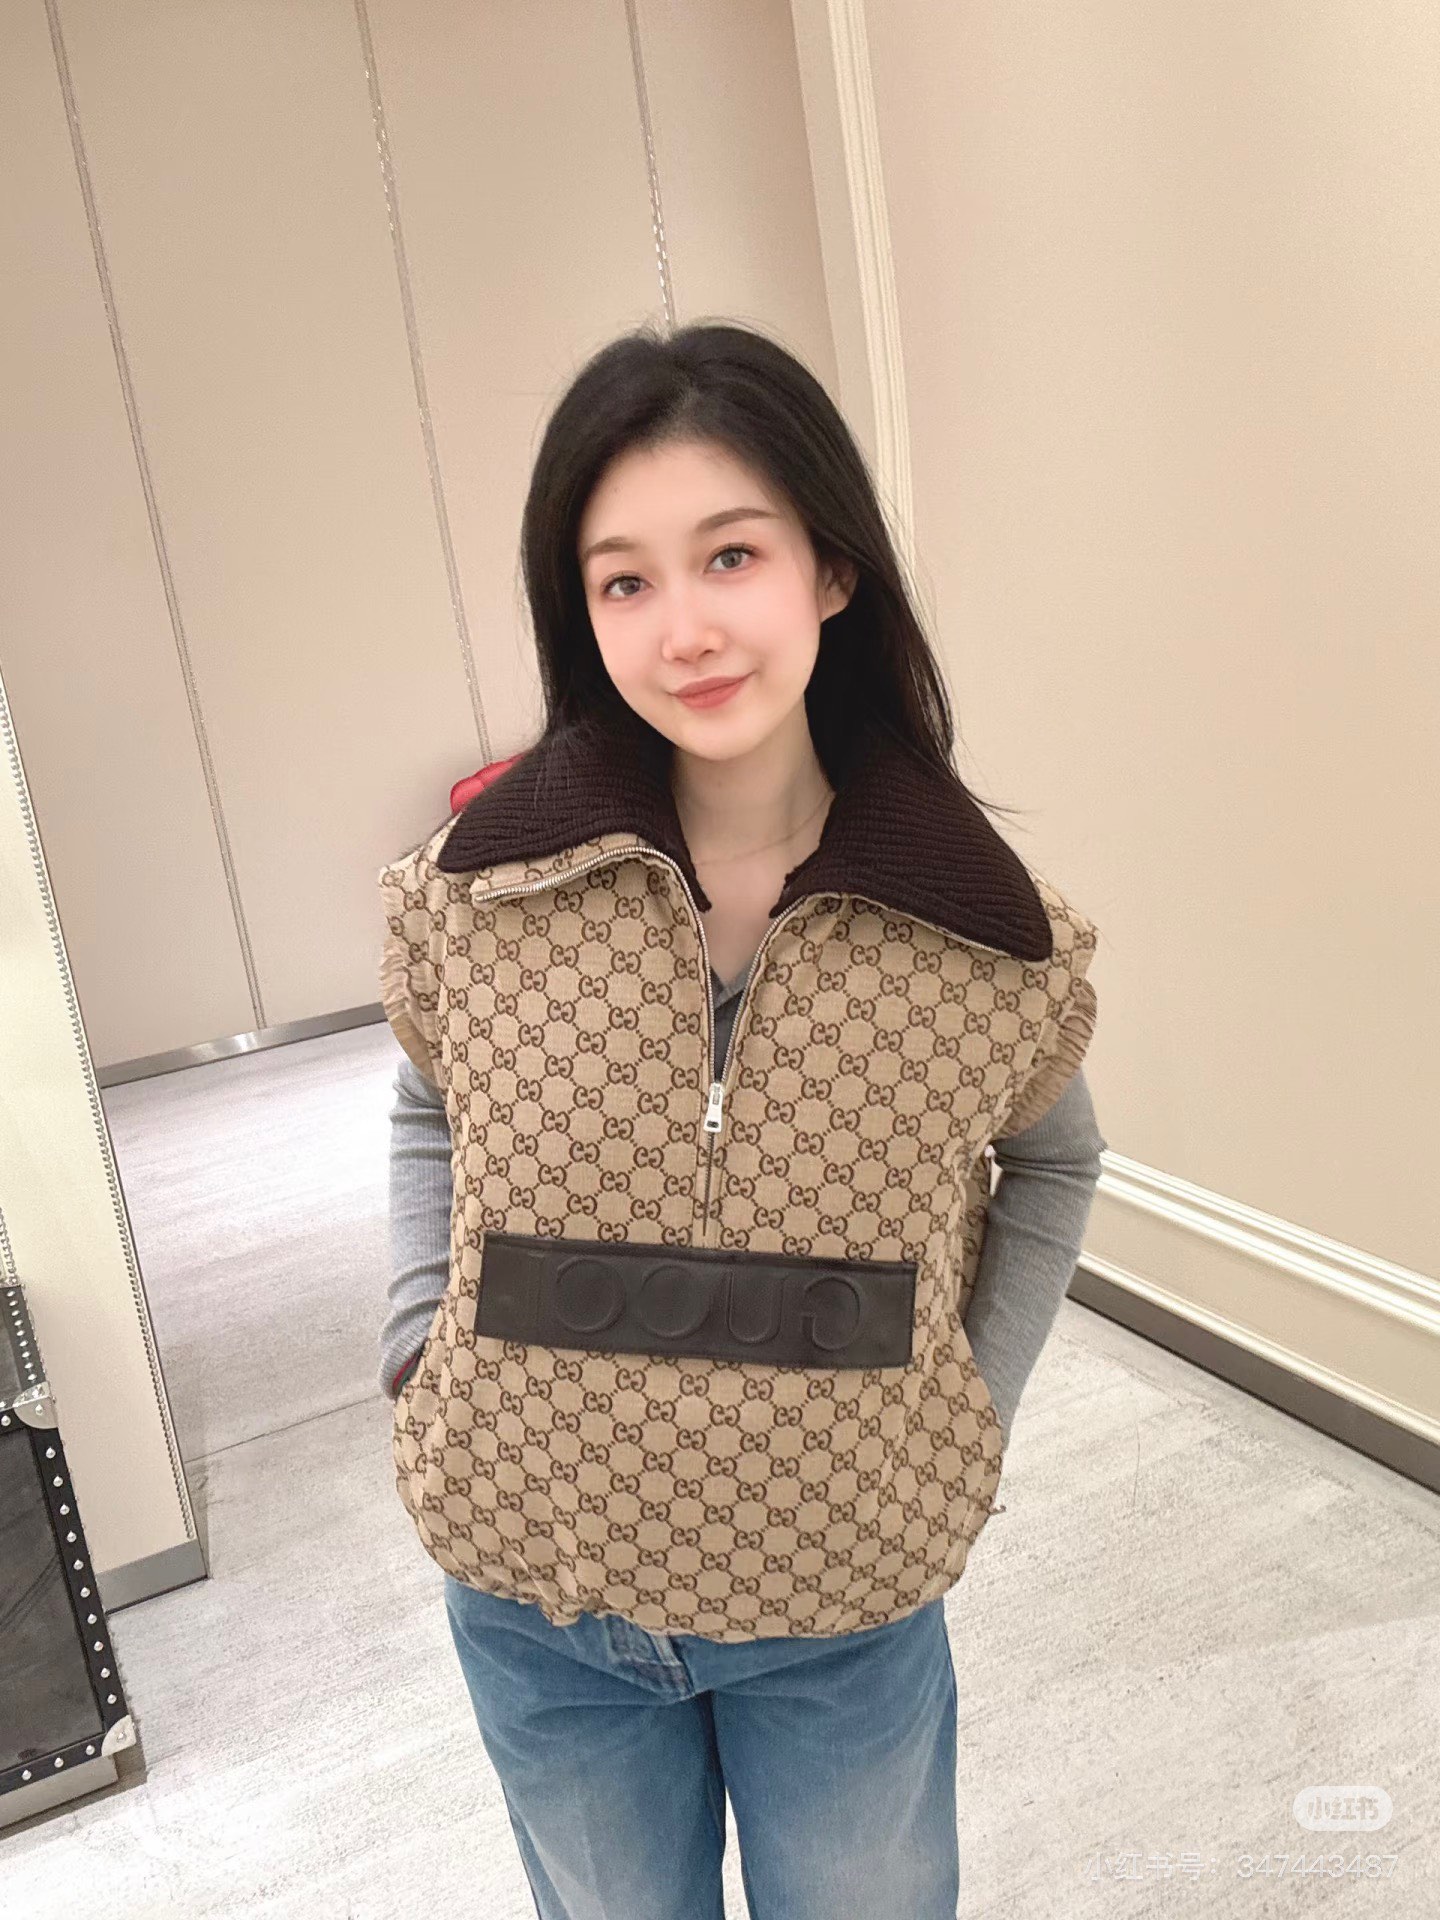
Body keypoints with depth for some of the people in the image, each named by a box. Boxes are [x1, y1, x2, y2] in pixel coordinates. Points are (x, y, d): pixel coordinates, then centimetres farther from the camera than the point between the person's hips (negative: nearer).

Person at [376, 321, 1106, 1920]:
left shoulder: (980, 929, -15)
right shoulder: (484, 885, -14)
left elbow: (1053, 1161, 5)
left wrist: (972, 1405, -3)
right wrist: (422, 1351, -4)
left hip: (848, 1609, 0)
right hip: (536, 1607, 1)